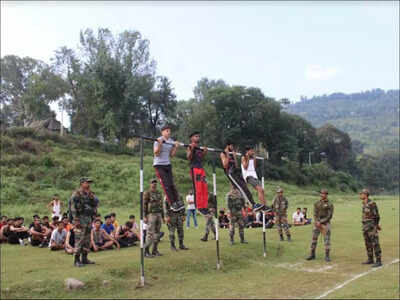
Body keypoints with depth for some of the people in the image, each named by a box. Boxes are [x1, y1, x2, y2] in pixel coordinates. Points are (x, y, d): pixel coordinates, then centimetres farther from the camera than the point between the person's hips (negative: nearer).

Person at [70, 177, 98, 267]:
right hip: (80, 219, -8)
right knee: (79, 240, -7)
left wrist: (92, 198, -3)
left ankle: (84, 258, 20)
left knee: (87, 240, 11)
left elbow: (94, 205, 17)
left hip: (89, 219, 8)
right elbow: (73, 207, -14)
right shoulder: (76, 194, -10)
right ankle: (77, 260, 0)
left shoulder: (90, 194, 13)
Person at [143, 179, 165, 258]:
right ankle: (146, 252, -3)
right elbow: (144, 205, -10)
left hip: (158, 215, 7)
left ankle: (155, 250, 15)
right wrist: (145, 216, -18)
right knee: (150, 233, -9)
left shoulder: (159, 193, 14)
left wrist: (162, 217, 16)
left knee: (157, 233, 8)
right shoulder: (147, 193, -6)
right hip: (151, 215, -7)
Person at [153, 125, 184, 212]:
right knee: (166, 185, -10)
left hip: (168, 165, 5)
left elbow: (171, 155, 10)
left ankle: (178, 202, 0)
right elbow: (156, 153, -15)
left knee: (171, 184, 1)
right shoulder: (158, 140, -9)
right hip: (159, 165, -5)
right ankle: (173, 204, -9)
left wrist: (176, 147, -1)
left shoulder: (171, 141, 8)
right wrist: (160, 144, -25)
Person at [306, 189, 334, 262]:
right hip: (317, 224, 3)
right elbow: (315, 214, 0)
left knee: (327, 240, -7)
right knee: (314, 239, 3)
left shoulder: (330, 205, -3)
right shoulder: (317, 204, 7)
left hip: (325, 224, -3)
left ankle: (327, 256, 0)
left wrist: (321, 222, -17)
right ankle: (312, 255, 14)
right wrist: (317, 222, -18)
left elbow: (329, 216, -11)